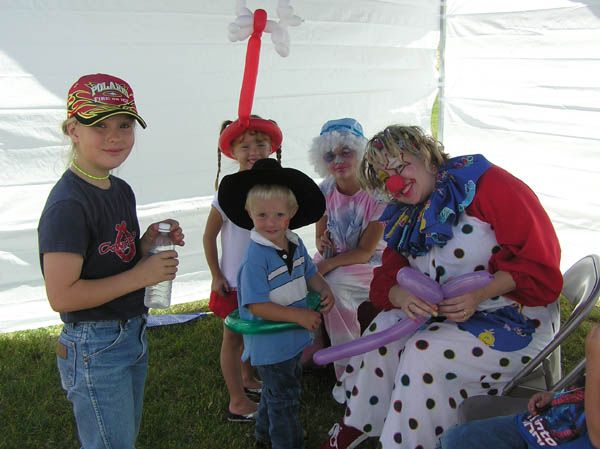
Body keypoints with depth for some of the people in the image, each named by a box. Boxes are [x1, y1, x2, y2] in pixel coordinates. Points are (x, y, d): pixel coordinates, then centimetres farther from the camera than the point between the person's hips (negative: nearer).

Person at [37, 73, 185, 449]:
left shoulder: (122, 191, 5)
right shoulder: (68, 205, -22)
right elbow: (61, 296, -26)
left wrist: (149, 244, -4)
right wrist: (140, 276, -22)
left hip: (133, 333, 9)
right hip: (95, 347, -9)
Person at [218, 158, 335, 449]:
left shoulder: (295, 244, -3)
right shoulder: (255, 258, -28)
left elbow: (309, 273, 13)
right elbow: (256, 305, -28)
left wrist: (324, 290, -8)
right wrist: (299, 316, -28)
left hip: (292, 337, 8)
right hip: (269, 343, -8)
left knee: (277, 390, 28)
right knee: (284, 397, 9)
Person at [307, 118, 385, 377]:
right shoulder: (325, 191, -2)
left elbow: (365, 251, -19)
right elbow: (321, 238, 4)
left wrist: (326, 265, -29)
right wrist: (323, 244, -20)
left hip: (372, 262, -5)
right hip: (334, 259, 5)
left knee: (333, 285, -32)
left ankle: (348, 369, -17)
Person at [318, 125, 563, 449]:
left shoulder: (485, 183, -16)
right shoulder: (405, 221, 9)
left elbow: (540, 259, -19)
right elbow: (386, 281, 4)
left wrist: (479, 295, -27)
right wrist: (404, 297, -20)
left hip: (515, 315, -7)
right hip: (445, 313, 7)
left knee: (424, 353, -25)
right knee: (384, 327, -14)